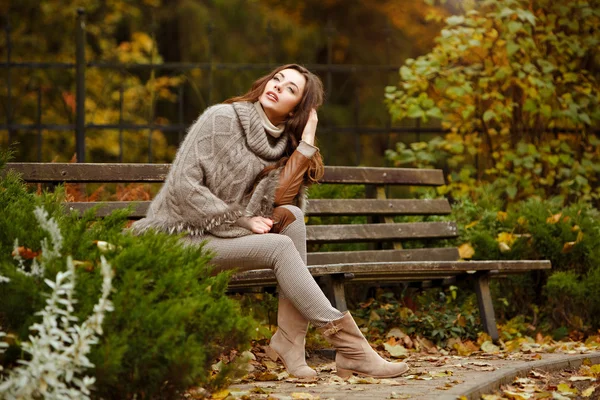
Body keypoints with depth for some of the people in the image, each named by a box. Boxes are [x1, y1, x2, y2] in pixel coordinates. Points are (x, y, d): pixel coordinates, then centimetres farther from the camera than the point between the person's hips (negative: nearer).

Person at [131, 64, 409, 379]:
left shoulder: (285, 144, 9)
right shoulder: (222, 118, -9)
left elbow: (283, 201, -10)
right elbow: (183, 186, -16)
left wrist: (307, 143, -10)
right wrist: (242, 220, -16)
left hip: (227, 236, 6)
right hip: (183, 237, -6)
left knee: (292, 218, -19)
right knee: (279, 246, -25)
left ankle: (289, 339, -23)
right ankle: (349, 346, -24)